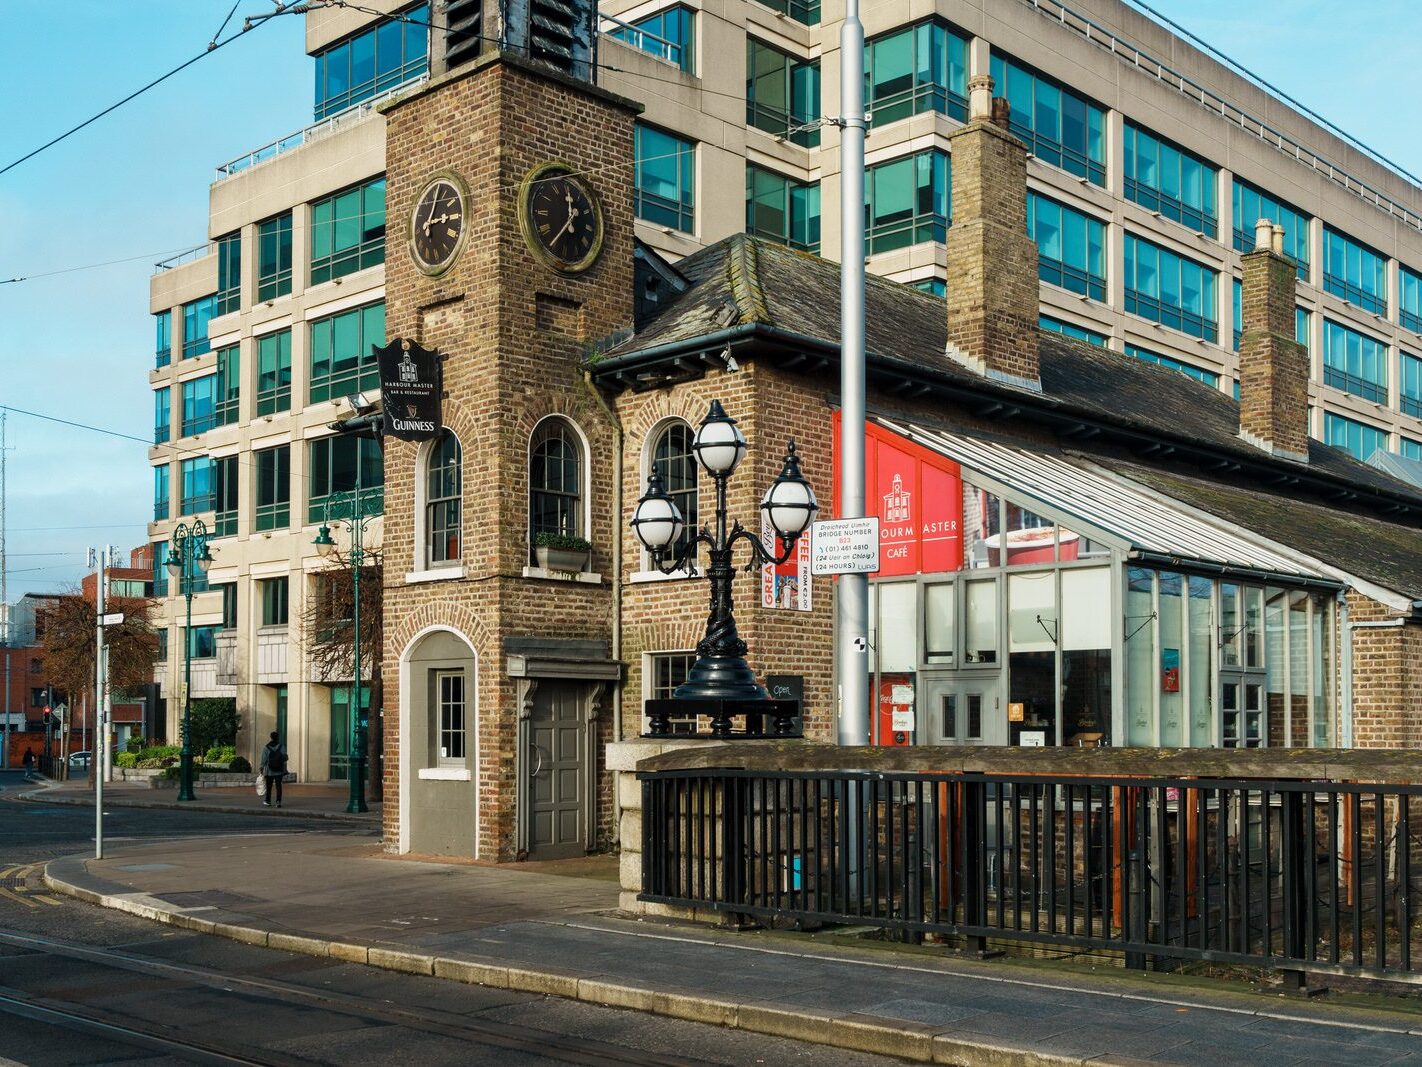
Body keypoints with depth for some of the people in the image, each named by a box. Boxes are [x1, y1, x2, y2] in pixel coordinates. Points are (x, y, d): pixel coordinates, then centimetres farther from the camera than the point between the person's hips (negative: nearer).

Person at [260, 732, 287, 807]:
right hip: (279, 771, 0)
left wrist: (262, 770, 2)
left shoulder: (266, 747, -6)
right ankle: (278, 801, -9)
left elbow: (263, 760, -5)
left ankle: (267, 801, 23)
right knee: (278, 786, 2)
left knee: (269, 787, 13)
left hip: (269, 771, 0)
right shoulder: (281, 747, -6)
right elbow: (285, 758, -5)